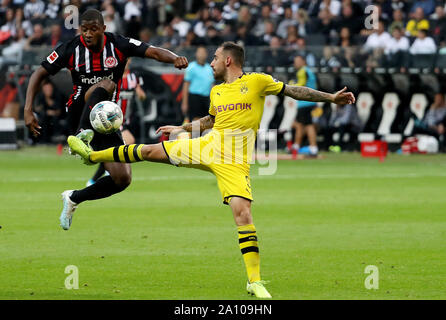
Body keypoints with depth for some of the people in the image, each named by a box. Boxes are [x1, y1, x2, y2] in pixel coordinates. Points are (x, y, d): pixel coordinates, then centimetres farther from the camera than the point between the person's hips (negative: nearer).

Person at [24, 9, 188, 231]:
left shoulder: (118, 46, -4)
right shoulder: (71, 50, -7)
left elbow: (154, 52, -13)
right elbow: (40, 74, -2)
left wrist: (175, 59, -36)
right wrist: (28, 110, -14)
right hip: (78, 114, -3)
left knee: (122, 179, -7)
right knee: (106, 84, -32)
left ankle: (74, 198, 13)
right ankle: (83, 135, -48)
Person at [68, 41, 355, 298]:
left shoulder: (257, 81, -2)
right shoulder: (216, 91, 15)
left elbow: (293, 91, 1)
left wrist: (331, 97, -4)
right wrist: (181, 129, 34)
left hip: (234, 161, -6)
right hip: (206, 148, 6)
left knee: (243, 212, -18)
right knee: (150, 151, 8)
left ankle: (255, 281, -14)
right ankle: (93, 155, 25)